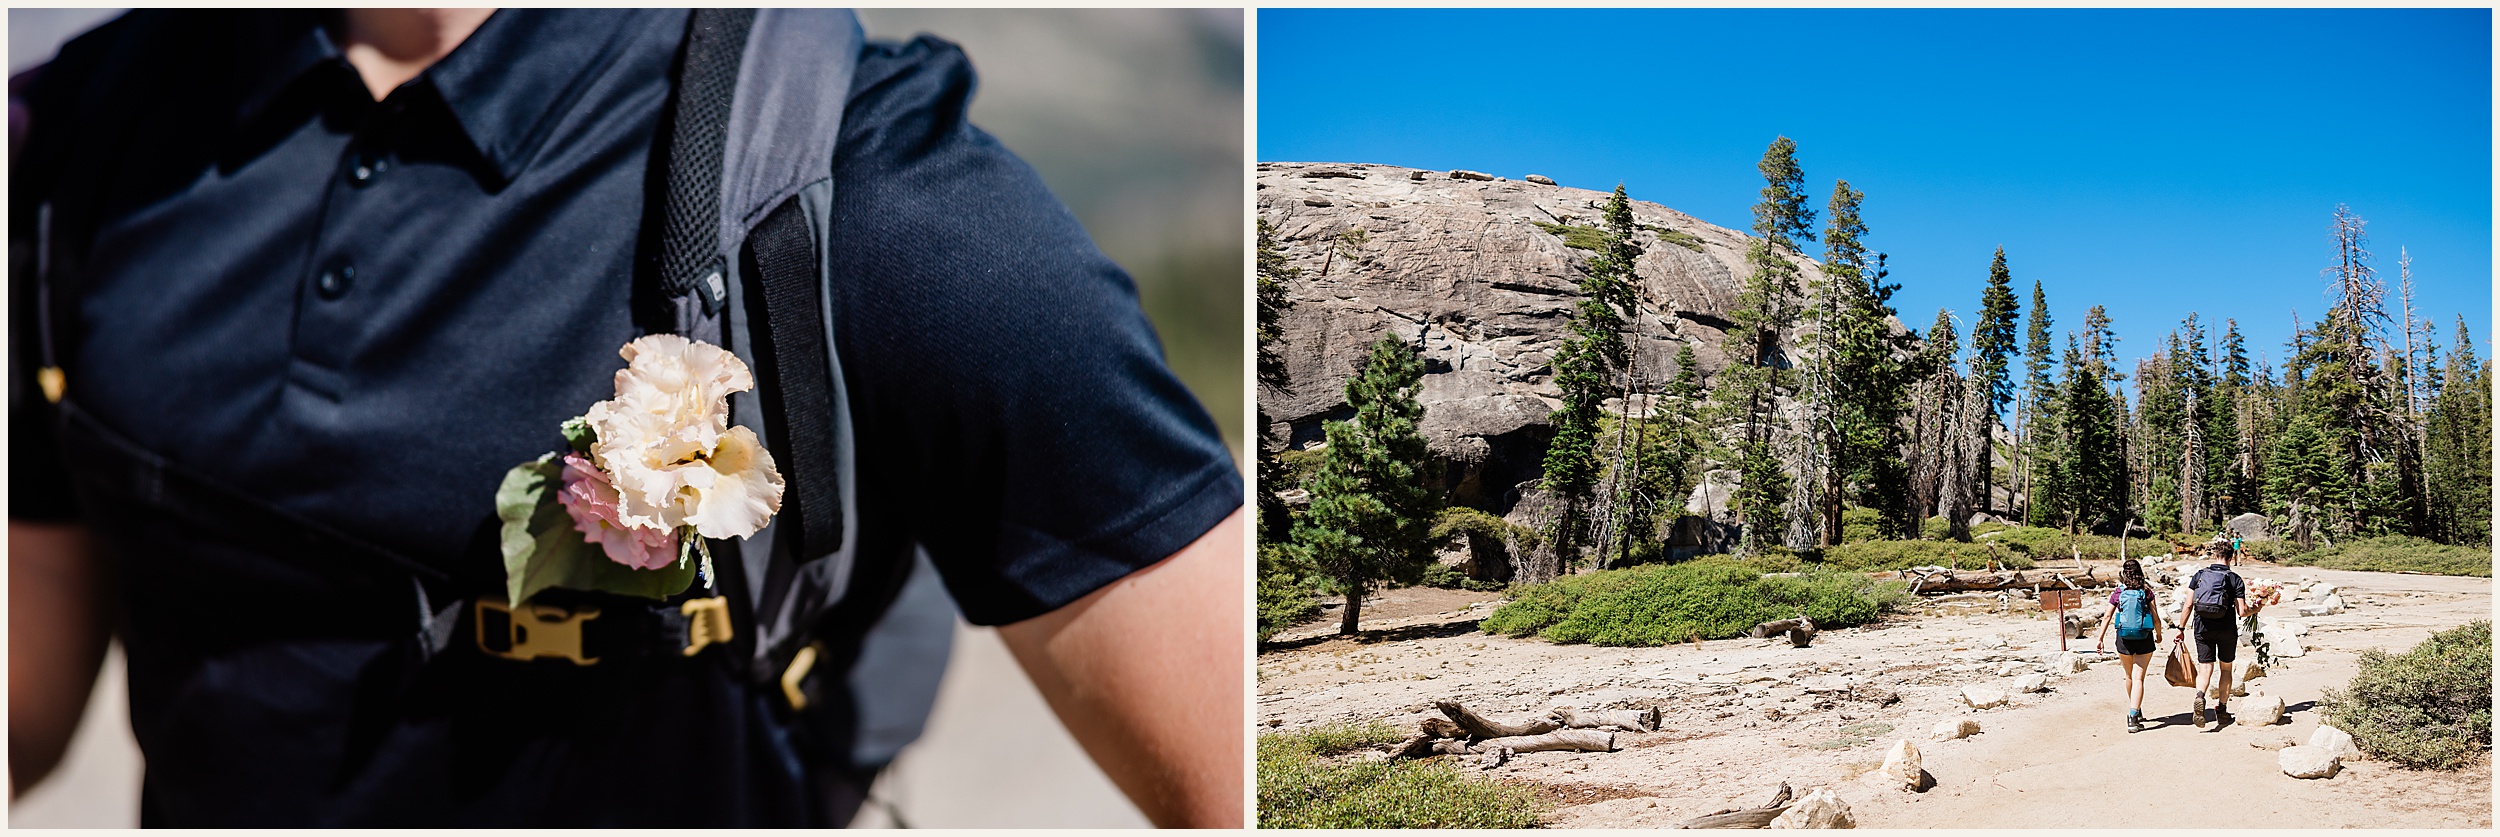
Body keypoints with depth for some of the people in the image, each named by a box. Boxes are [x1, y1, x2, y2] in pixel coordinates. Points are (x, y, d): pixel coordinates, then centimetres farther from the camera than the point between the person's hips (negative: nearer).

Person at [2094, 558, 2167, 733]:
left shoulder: (2118, 593, -1)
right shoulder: (2146, 592, -4)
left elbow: (2107, 617, -4)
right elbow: (2156, 618, -4)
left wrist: (2100, 639, 2)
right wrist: (2158, 635, 14)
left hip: (2124, 639, 2)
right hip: (2144, 639, -1)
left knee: (2130, 677, 21)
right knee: (2138, 679, -3)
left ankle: (2136, 712, 39)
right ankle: (2133, 718, -16)